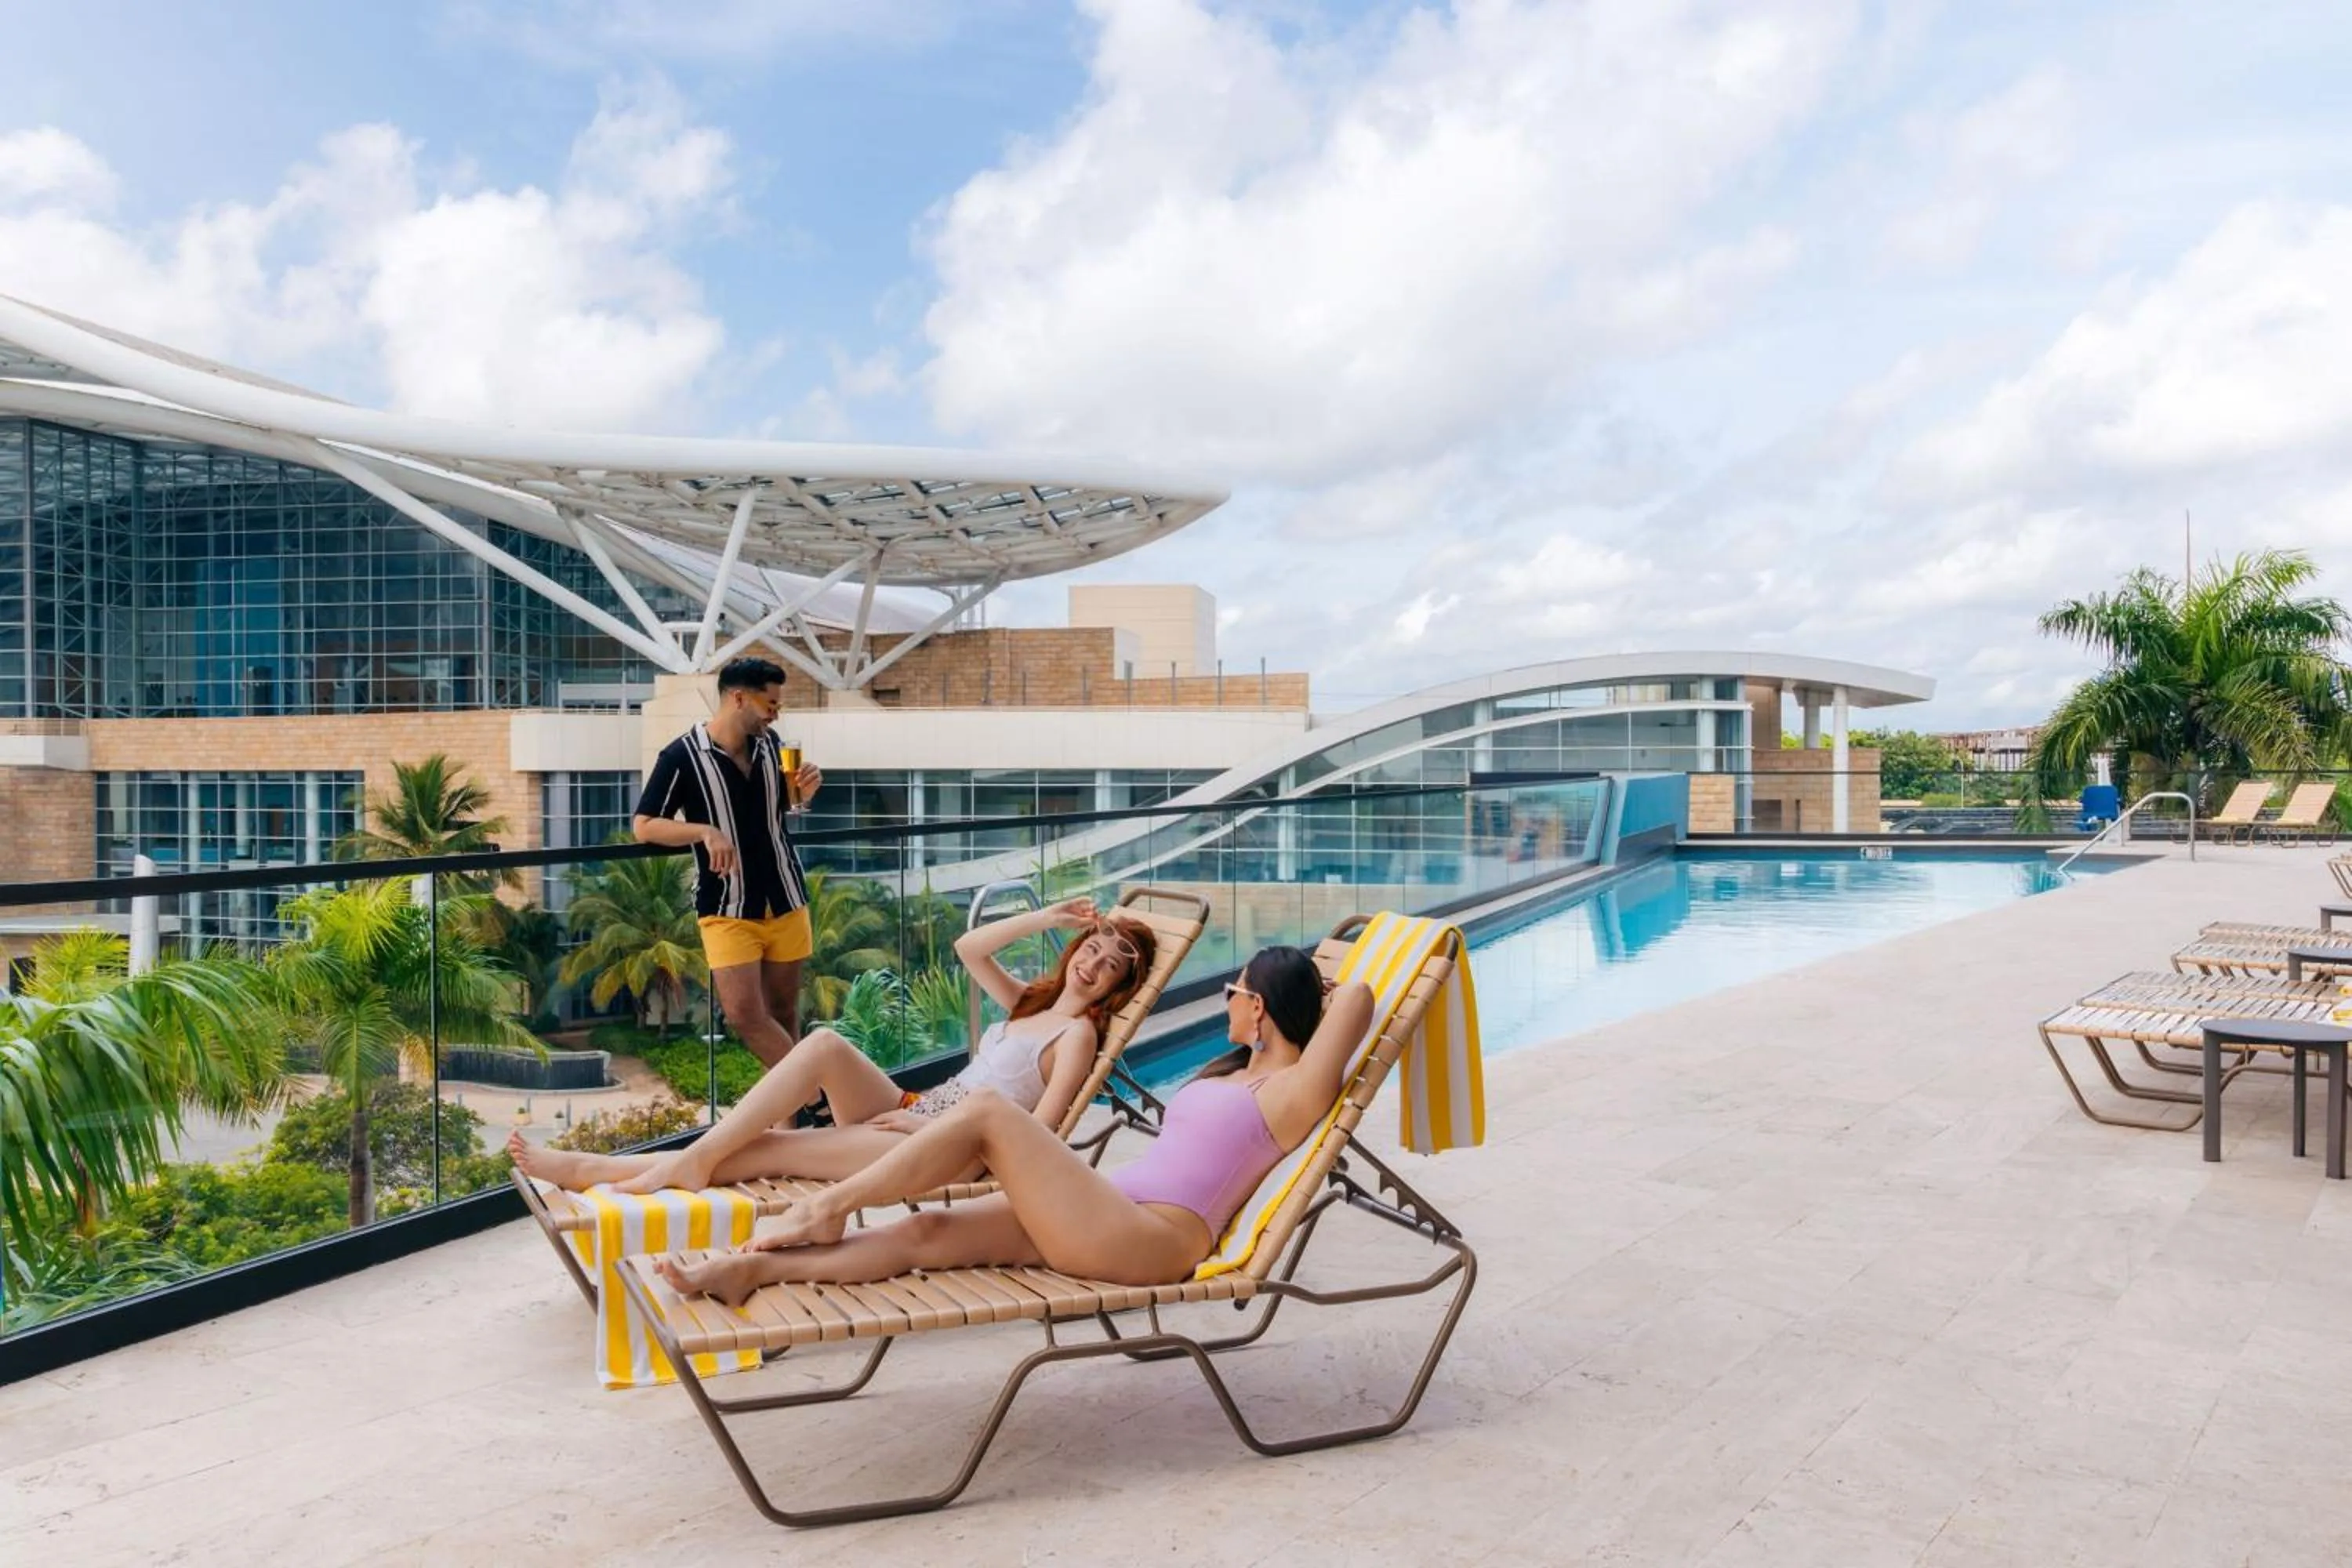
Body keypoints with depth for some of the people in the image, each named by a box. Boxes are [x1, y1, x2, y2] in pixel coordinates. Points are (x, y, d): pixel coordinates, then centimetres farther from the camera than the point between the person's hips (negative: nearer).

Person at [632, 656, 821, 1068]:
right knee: (745, 1014, -11)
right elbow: (643, 827, -10)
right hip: (727, 909, -4)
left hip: (785, 900, 4)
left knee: (782, 1011, 11)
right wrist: (705, 831, -25)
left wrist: (804, 793, -3)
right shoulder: (682, 756, -12)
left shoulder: (769, 742, 3)